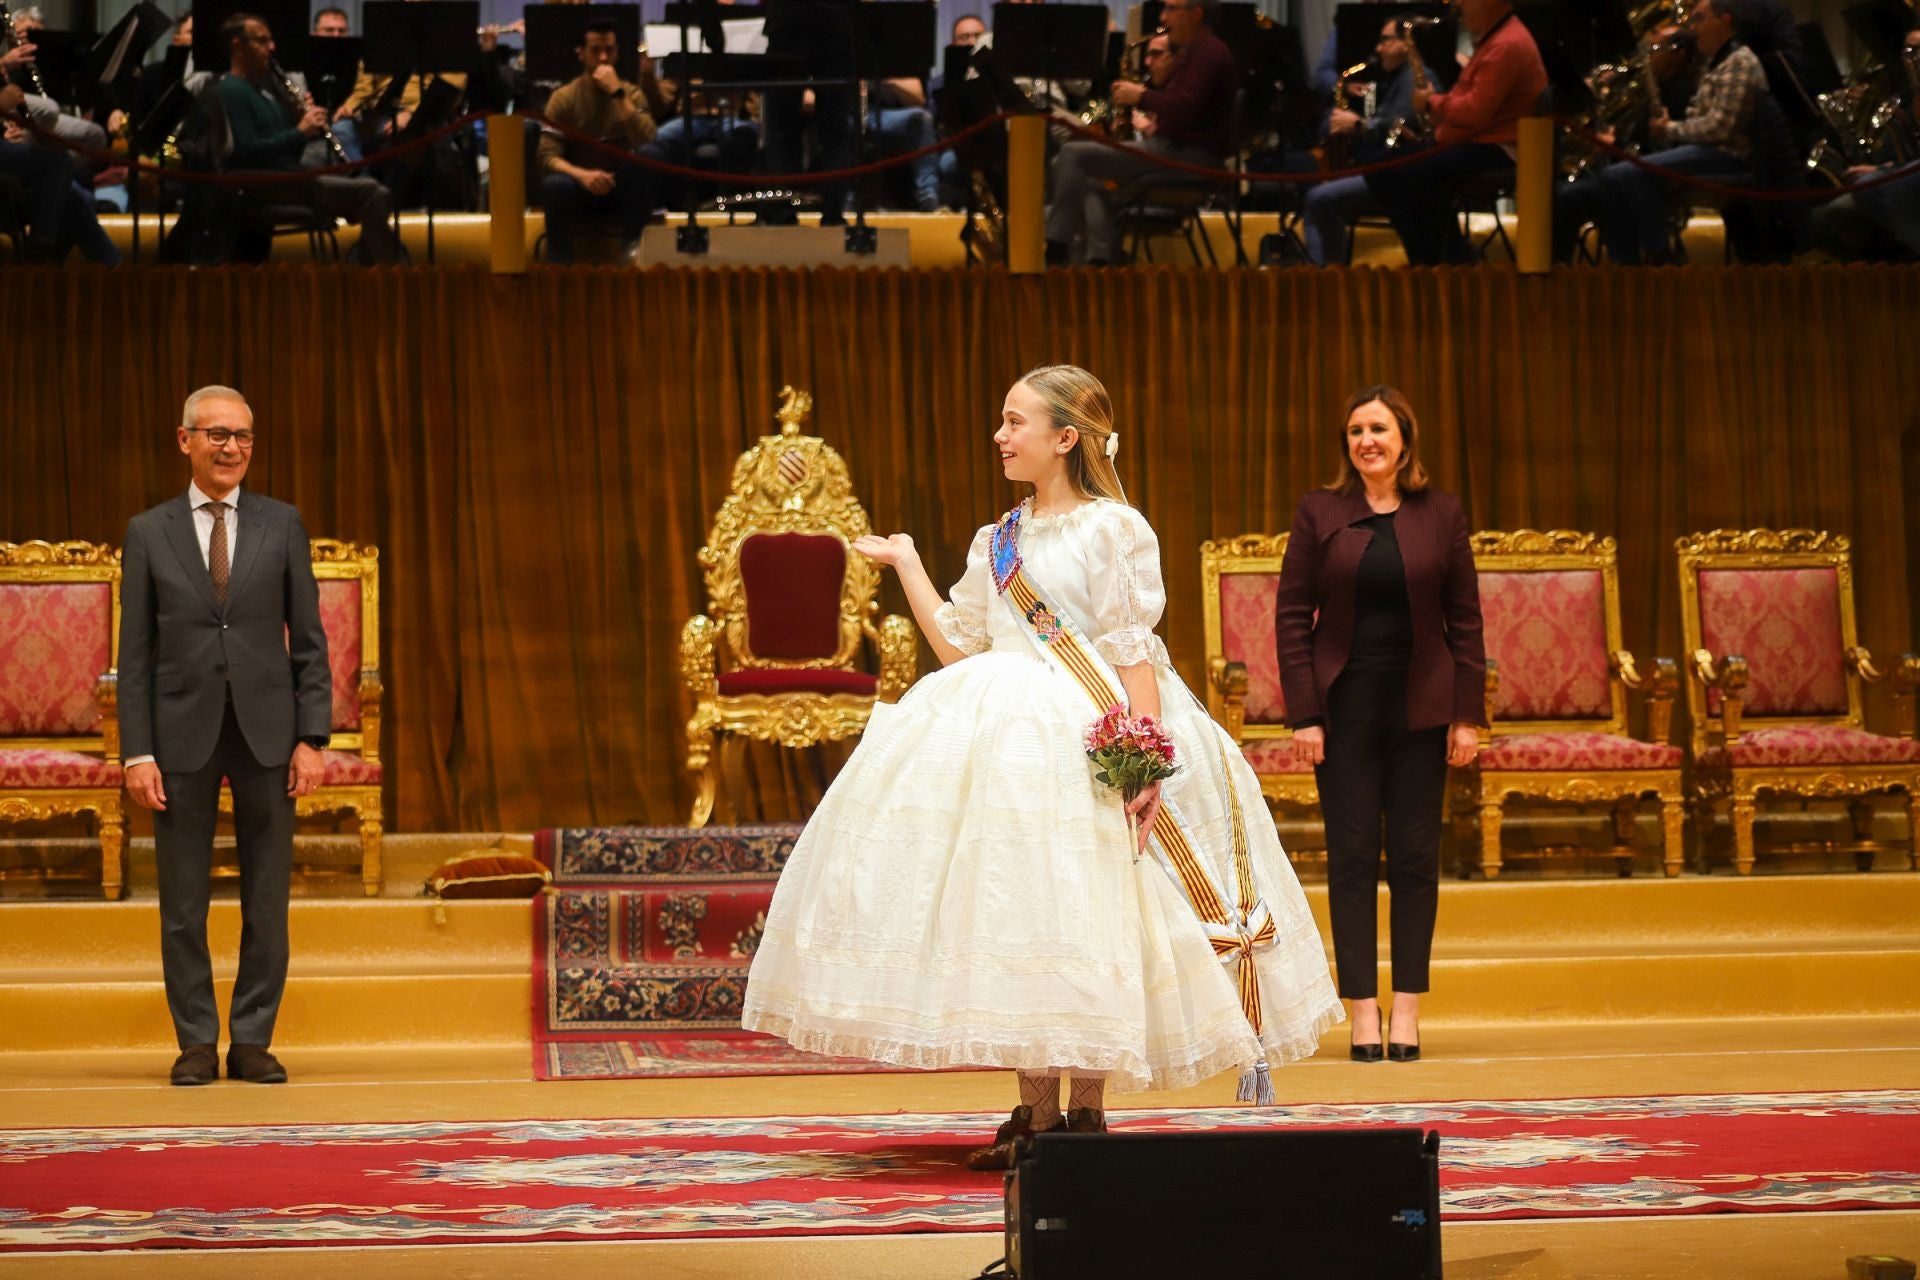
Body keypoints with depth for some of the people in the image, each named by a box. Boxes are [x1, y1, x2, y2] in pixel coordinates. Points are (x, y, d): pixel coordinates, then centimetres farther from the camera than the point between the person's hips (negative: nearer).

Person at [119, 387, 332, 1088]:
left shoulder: (282, 525, 6)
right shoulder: (149, 532, 5)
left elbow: (309, 639, 5)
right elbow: (135, 653, 3)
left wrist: (312, 737, -4)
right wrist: (137, 752, -5)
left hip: (267, 733, 1)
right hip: (183, 734, 0)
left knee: (267, 898, 3)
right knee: (183, 902, 3)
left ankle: (252, 1040, 11)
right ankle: (196, 1043, 11)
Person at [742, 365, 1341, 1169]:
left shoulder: (1114, 530, -2)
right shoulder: (995, 544, 17)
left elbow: (1133, 652, -8)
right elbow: (958, 649, 16)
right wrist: (906, 565, 20)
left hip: (1089, 742, -6)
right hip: (1003, 737, 6)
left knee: (1080, 919, -6)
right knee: (1013, 918, 1)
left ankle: (1085, 1112, 2)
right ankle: (1036, 1113, 8)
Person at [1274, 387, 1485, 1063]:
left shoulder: (1441, 514, 4)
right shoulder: (1319, 512, 2)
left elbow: (1465, 620, 4)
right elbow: (1292, 616, 0)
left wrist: (1467, 714, -2)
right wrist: (1304, 714, -7)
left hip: (1419, 705, 1)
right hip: (1345, 705, -1)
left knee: (1416, 859, 3)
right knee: (1352, 860, 0)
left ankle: (1407, 1013, 9)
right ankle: (1363, 1013, 5)